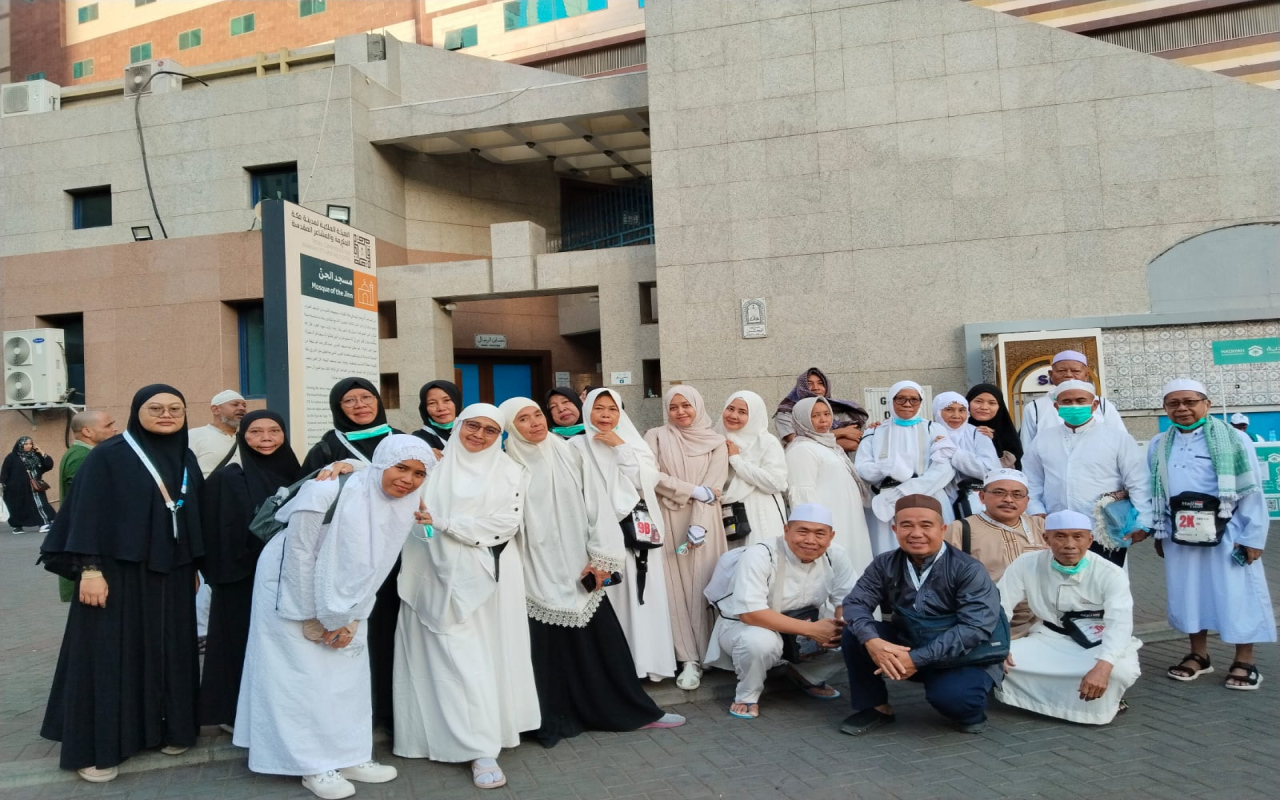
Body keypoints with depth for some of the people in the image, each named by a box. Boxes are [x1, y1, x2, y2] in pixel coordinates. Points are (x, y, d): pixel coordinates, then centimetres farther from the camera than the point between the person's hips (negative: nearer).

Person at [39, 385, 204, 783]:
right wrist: (89, 569, -18)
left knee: (170, 651, 11)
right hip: (118, 571, -5)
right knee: (111, 653, 0)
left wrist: (194, 566, 14)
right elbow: (87, 512, -12)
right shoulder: (108, 456, -9)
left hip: (171, 573, 6)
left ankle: (168, 728, 25)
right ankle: (97, 747, 11)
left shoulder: (186, 459, 8)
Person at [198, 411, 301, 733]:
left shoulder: (293, 474, 7)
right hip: (243, 578, -5)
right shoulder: (227, 479, -8)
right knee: (242, 643, 3)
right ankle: (237, 713, 17)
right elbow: (224, 535, -11)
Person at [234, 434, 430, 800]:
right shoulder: (328, 493, -31)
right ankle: (316, 766, 15)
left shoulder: (407, 503, -14)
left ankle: (350, 757, 23)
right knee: (306, 676, 2)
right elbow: (299, 556, -21)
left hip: (346, 600, 6)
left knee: (348, 672, 10)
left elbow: (376, 565, -3)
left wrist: (349, 618, -3)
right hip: (296, 592, -5)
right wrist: (313, 618, -13)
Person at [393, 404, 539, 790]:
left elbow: (506, 524, -6)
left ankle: (482, 748, 10)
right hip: (437, 577, 1)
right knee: (453, 658, -2)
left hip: (485, 578, -1)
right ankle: (479, 746, 6)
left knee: (483, 658, 1)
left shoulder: (510, 472, 5)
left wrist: (443, 522, -10)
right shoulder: (433, 466, 11)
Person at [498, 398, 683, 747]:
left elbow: (597, 505, 0)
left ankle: (634, 711, 17)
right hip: (537, 574, -2)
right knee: (547, 648, 2)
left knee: (603, 641, 6)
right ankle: (554, 719, 17)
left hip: (580, 567, 2)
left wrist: (601, 558, -8)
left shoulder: (571, 456, 4)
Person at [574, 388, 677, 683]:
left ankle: (644, 659, 11)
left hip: (637, 529, 3)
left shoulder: (633, 442, 12)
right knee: (607, 596, -6)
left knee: (642, 594, 1)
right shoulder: (577, 445, 3)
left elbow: (649, 480, -1)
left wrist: (620, 447, -4)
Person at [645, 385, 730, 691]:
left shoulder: (715, 442, 6)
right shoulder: (656, 437, 6)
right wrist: (693, 490, -11)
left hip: (704, 521, 0)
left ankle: (707, 653, 8)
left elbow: (713, 487, -3)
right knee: (677, 588, -1)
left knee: (703, 586, -2)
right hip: (668, 521, 0)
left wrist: (698, 525, -14)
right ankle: (690, 659, 3)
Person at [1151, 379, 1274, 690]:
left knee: (1235, 595, 2)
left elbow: (1251, 491, -6)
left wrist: (1252, 536, -9)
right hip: (1180, 535, 4)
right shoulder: (1158, 446, 7)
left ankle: (1244, 662, 14)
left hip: (1226, 533, -4)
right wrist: (1158, 531, 8)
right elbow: (1153, 492, 10)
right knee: (1189, 593, 11)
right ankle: (1198, 654, 24)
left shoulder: (1233, 439, -5)